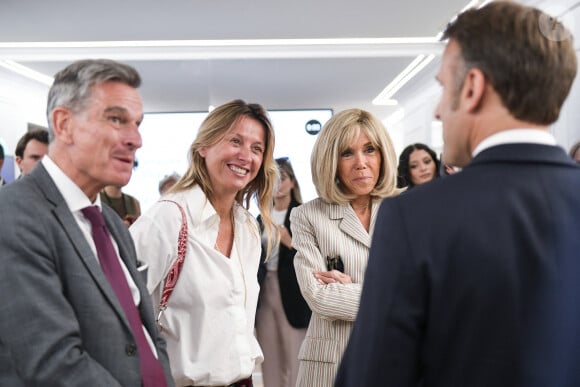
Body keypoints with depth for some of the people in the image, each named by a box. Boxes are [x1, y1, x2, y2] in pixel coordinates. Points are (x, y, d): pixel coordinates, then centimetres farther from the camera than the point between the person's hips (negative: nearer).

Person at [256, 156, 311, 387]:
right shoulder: (262, 218, 13)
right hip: (265, 290, 5)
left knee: (294, 357, -6)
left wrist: (289, 242, -18)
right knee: (269, 358, 9)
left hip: (292, 292, -5)